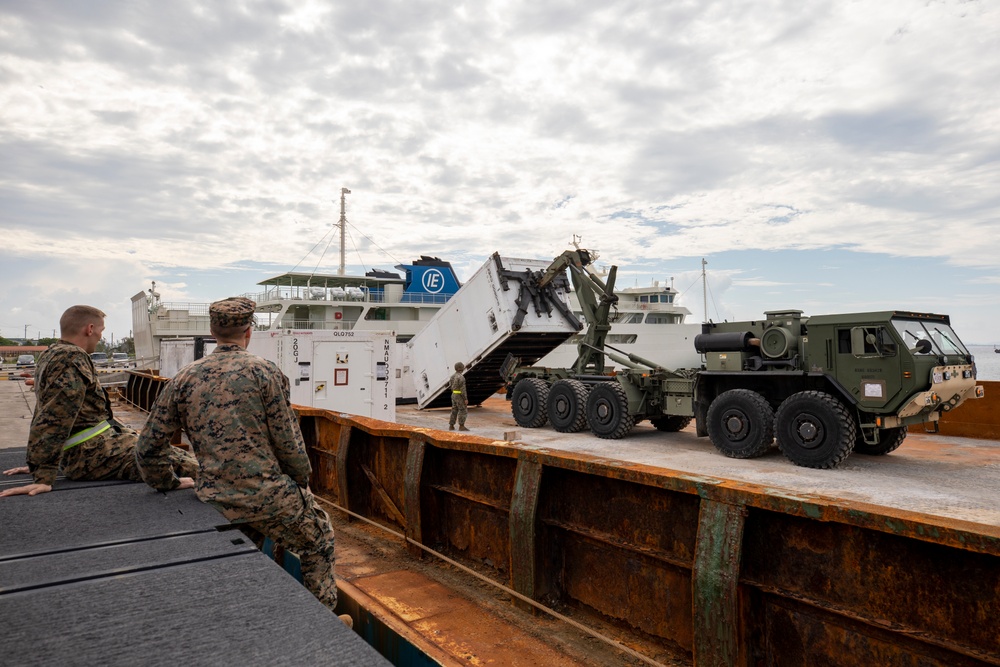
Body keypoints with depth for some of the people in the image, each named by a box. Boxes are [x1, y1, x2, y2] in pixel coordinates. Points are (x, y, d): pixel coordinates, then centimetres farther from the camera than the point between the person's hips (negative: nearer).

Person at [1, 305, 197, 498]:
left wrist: (37, 463, 31)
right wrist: (43, 478, -25)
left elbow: (44, 416, 25)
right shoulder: (72, 358, -14)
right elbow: (55, 419, -22)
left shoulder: (50, 355, 18)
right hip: (93, 451, -11)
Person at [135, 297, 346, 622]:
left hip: (217, 503, 5)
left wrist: (166, 484, 22)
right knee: (319, 541, 19)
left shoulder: (184, 379, 4)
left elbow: (149, 446, 6)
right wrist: (302, 480, 9)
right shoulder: (264, 371, -9)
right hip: (269, 497, -4)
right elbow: (288, 440, -7)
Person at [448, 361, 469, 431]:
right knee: (463, 411, -2)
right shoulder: (461, 377, -20)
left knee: (454, 411, 12)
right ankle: (461, 426, -2)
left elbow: (450, 386, 14)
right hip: (460, 396, -8)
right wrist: (465, 399, -18)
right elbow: (462, 389, -21)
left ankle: (451, 426, 10)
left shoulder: (453, 376, 8)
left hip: (454, 395, 9)